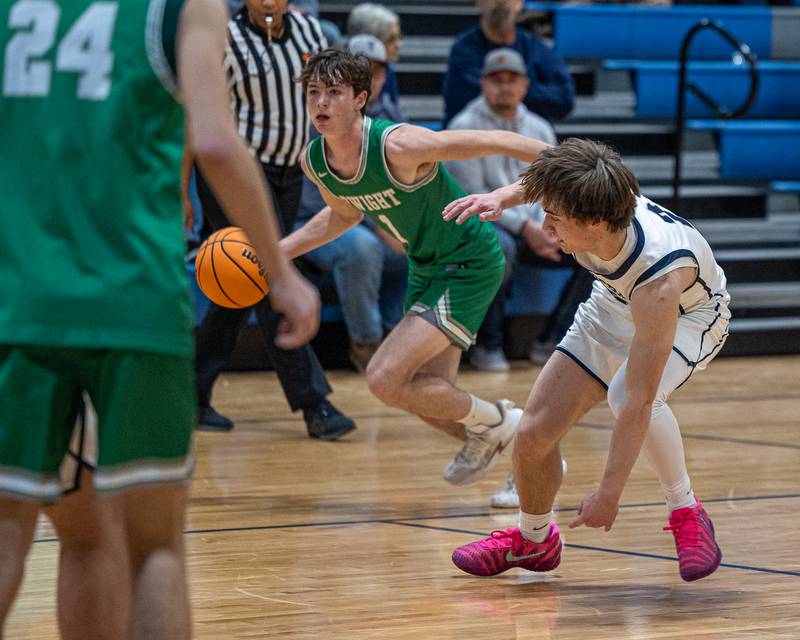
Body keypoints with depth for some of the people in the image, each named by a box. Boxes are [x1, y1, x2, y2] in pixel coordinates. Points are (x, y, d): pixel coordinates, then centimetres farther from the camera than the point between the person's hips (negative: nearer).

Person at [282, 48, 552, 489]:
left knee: (385, 379, -17)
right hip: (425, 268, 8)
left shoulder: (398, 146, -30)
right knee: (430, 398, 12)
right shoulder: (314, 162, -7)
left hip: (469, 265, -8)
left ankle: (491, 422, 7)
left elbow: (497, 141, -25)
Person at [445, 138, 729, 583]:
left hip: (688, 316, -6)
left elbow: (639, 399, -41)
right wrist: (504, 196, -20)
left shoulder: (658, 275, -45)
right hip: (613, 306, 6)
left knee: (626, 394, -38)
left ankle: (686, 514, -14)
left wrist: (609, 493, -37)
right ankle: (532, 540, 26)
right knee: (534, 433, -4)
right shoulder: (583, 200, -31)